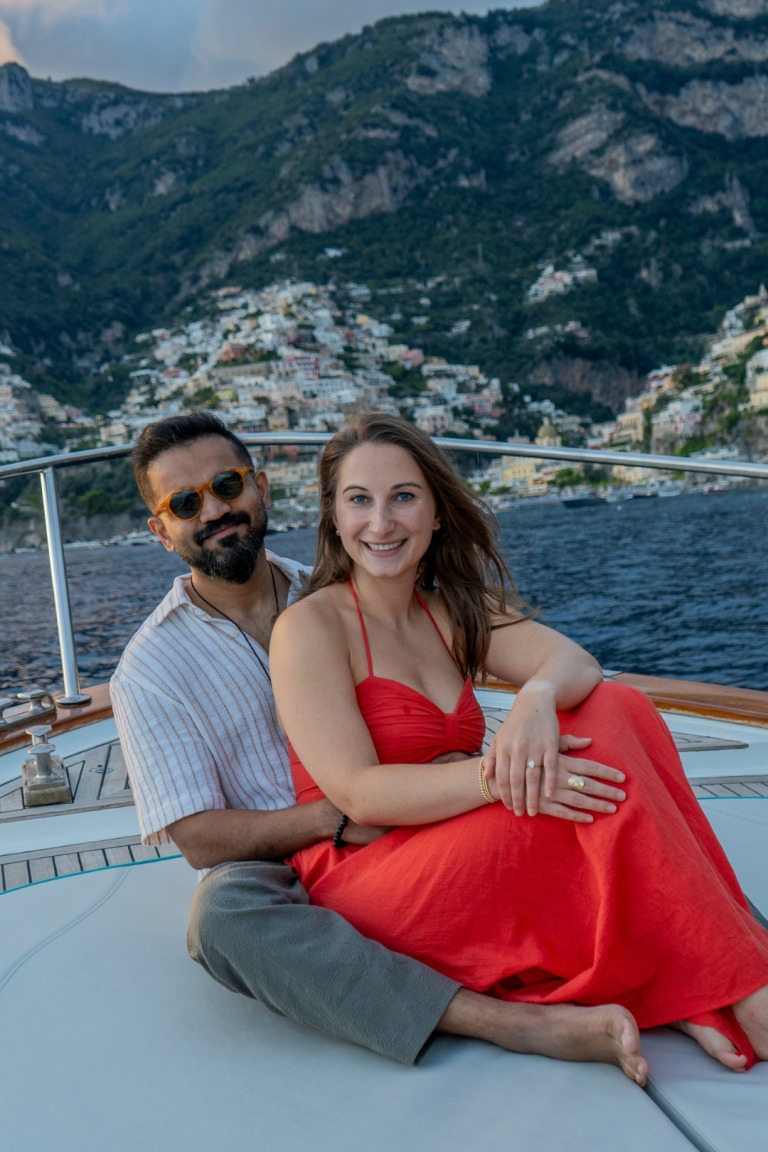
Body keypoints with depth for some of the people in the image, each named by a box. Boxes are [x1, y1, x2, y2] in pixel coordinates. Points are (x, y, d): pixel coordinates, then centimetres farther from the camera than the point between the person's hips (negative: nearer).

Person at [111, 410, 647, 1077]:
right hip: (269, 868, -2)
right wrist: (333, 818, -23)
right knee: (223, 916, -37)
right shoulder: (151, 668, -3)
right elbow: (199, 840, -9)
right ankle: (512, 1022, -39)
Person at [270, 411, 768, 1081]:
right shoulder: (310, 627, -7)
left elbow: (577, 663, -6)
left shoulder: (454, 613, 11)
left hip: (459, 861, 6)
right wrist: (495, 777, -31)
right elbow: (358, 794, -17)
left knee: (616, 711, -15)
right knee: (590, 791, -27)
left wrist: (538, 697, -31)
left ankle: (679, 987, -18)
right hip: (363, 881, -6)